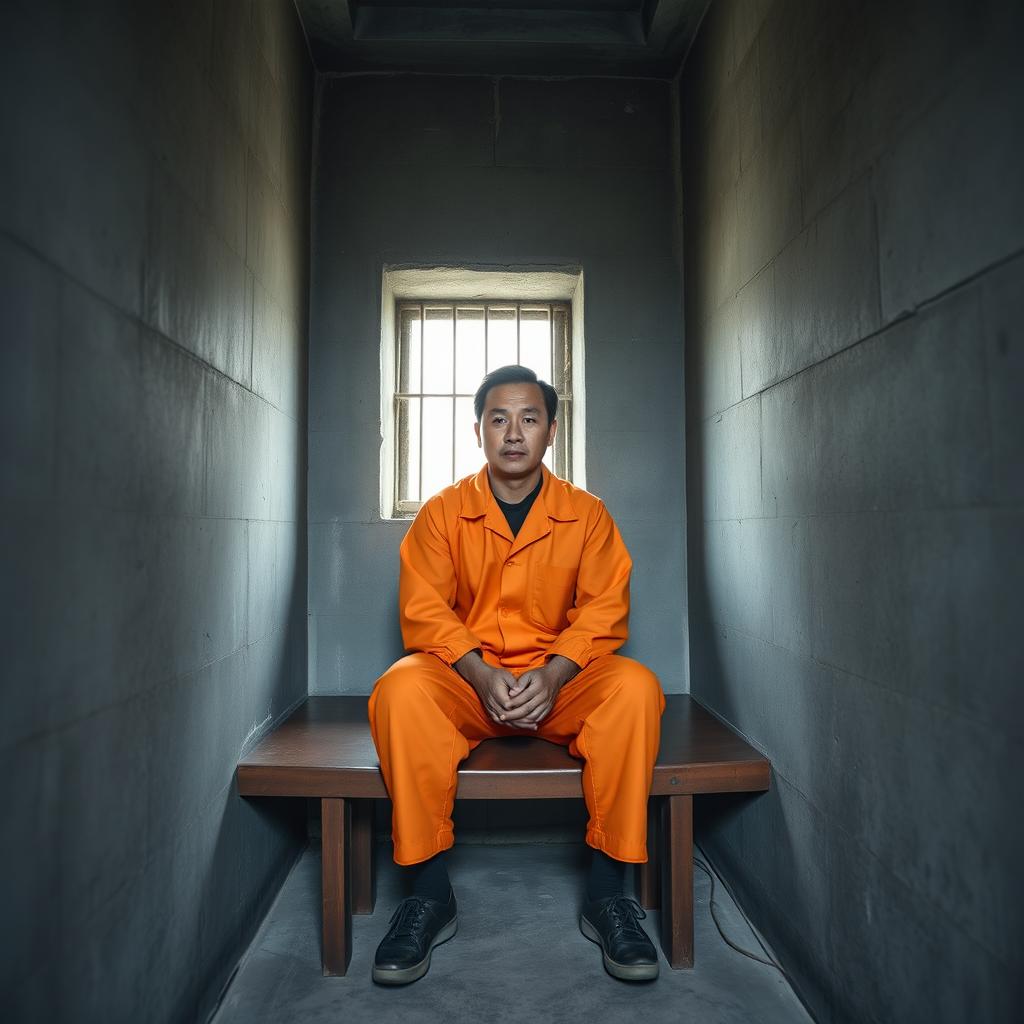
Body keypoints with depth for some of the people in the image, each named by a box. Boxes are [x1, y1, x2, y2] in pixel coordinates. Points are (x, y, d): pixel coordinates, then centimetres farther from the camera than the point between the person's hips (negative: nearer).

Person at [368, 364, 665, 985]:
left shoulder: (587, 514, 4)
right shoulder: (443, 513, 3)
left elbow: (605, 609, -3)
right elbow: (424, 611, -4)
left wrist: (553, 675, -21)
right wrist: (481, 675, -22)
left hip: (560, 682, 1)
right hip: (467, 679, 0)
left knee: (635, 688, -29)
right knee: (400, 690, -30)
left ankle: (608, 894, -15)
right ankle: (431, 894, -16)